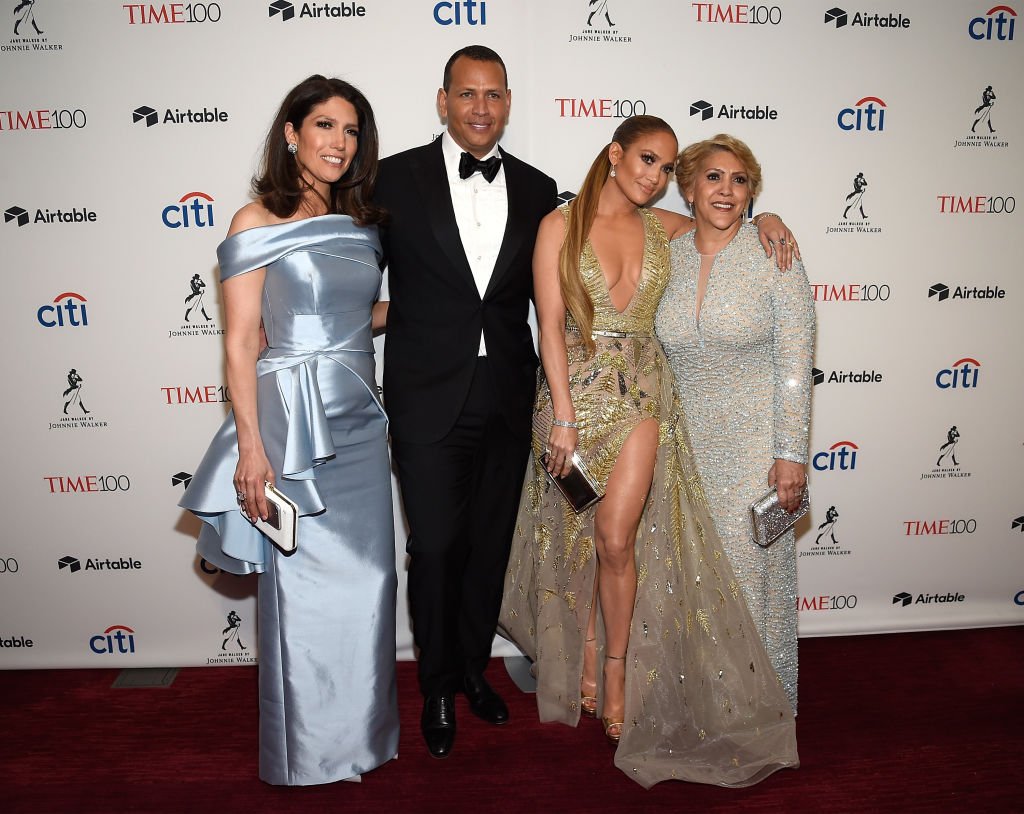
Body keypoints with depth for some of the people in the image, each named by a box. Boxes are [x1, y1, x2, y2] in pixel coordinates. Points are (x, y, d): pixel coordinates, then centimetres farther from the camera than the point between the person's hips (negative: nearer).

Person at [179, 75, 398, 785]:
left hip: (359, 420, 6)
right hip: (292, 416, -5)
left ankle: (364, 729, 33)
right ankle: (310, 751, 26)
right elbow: (241, 343, -8)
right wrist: (251, 448, -14)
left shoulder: (362, 223, 11)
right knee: (303, 584, 4)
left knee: (367, 579, 11)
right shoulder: (257, 223, -5)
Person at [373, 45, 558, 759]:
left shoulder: (537, 189, 6)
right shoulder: (396, 179, -2)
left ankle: (474, 667, 37)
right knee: (434, 548, 3)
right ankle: (438, 687, 28)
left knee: (491, 544, 14)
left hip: (507, 399, 3)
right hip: (428, 398, -3)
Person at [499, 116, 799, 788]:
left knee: (616, 537, -5)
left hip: (641, 394, 1)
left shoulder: (663, 227, 8)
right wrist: (563, 416, -14)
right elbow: (551, 323, -8)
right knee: (577, 536, 9)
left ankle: (616, 666, 15)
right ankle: (584, 653, 30)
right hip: (575, 389, -1)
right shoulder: (562, 225, -2)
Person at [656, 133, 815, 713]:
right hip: (688, 443, 4)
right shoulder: (669, 258, 5)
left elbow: (796, 361, -8)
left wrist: (791, 453, -13)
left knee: (755, 568, 4)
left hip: (756, 444, -3)